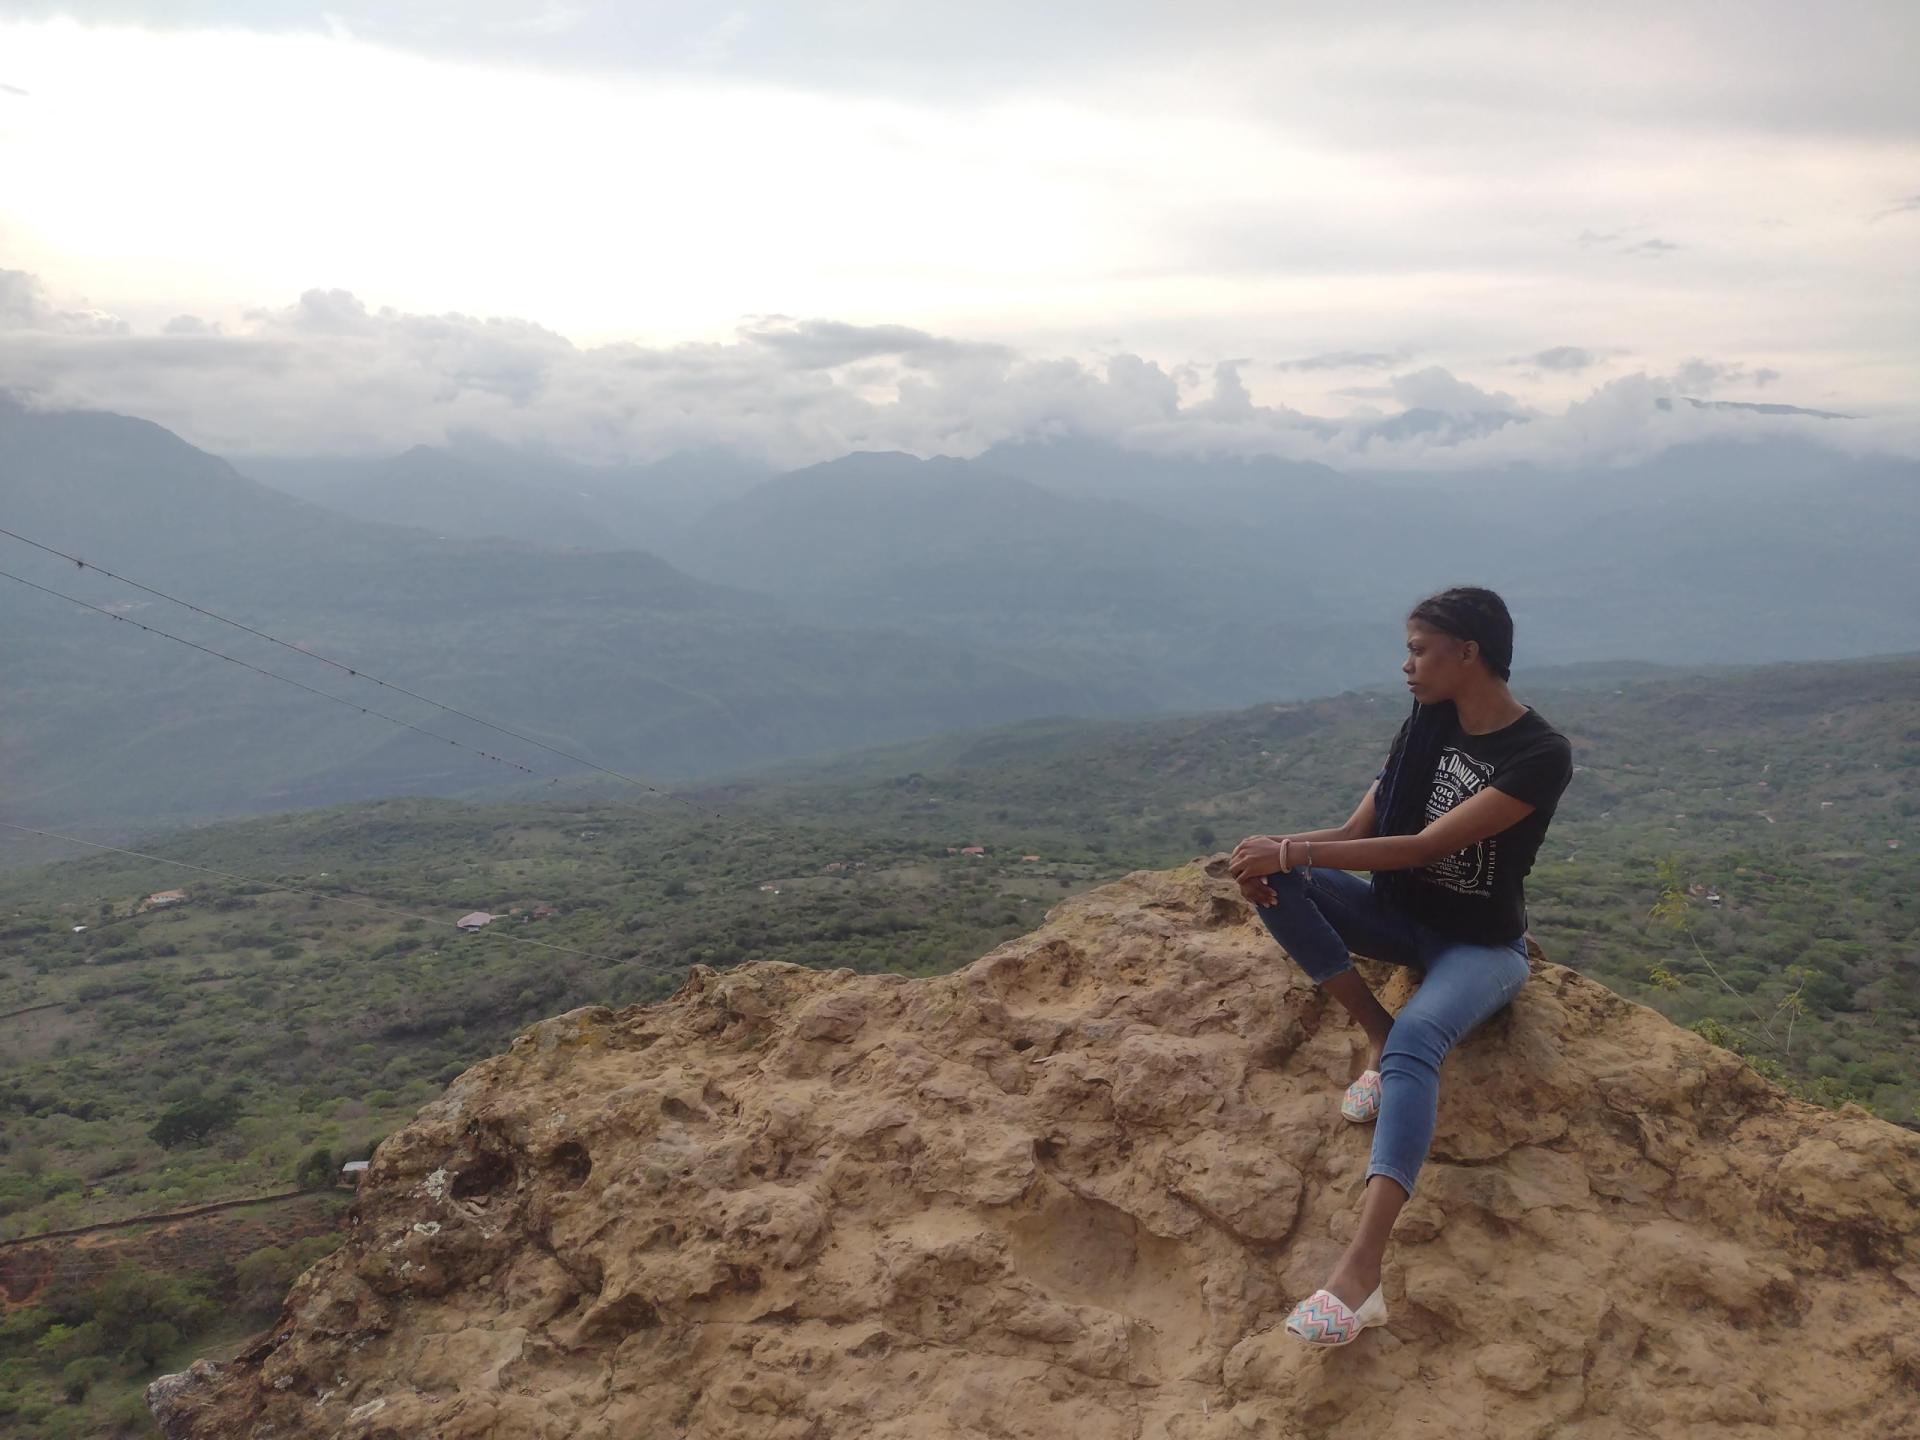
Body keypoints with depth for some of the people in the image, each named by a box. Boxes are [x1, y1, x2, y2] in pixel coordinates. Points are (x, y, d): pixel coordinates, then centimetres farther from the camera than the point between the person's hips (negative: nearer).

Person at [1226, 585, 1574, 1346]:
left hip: (1481, 946, -6)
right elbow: (1358, 832, -2)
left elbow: (1425, 845, -28)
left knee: (1418, 1036, -39)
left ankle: (1361, 1272, -51)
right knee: (1275, 878, -19)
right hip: (1403, 918, 7)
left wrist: (1292, 852, -30)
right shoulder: (1426, 726, 1)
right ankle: (1376, 1033, -18)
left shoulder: (1541, 755, -20)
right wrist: (1278, 849, -23)